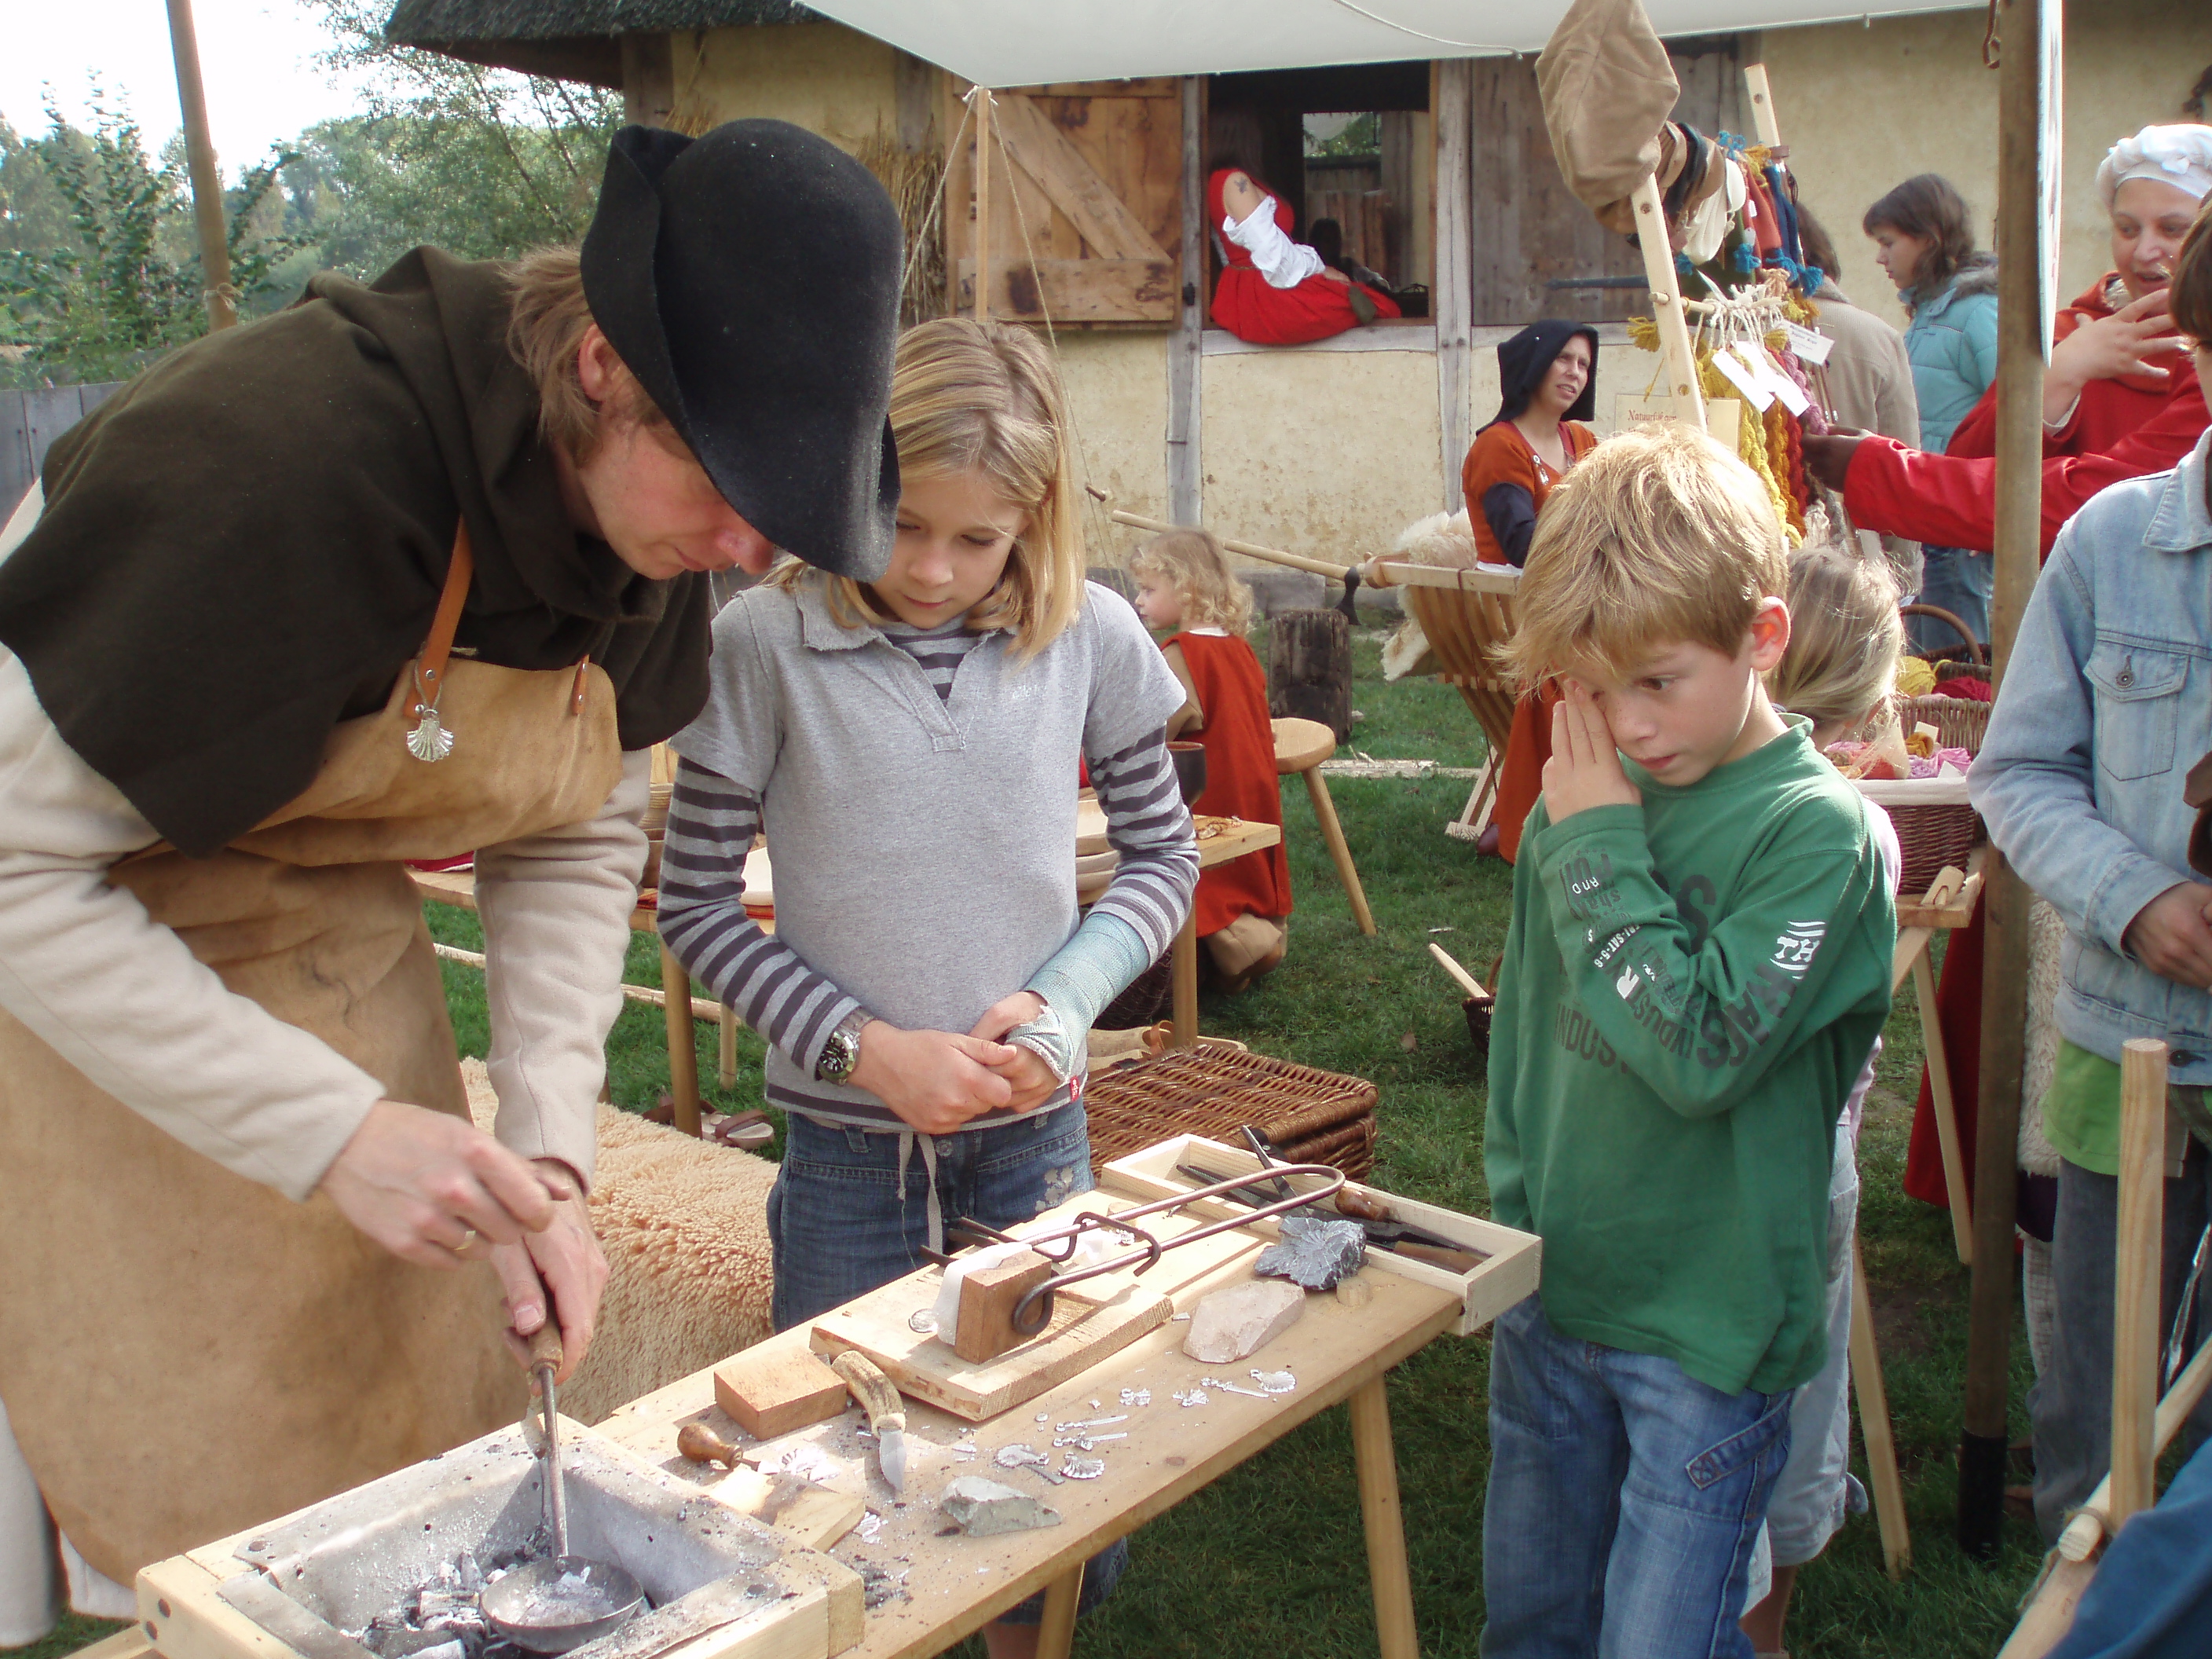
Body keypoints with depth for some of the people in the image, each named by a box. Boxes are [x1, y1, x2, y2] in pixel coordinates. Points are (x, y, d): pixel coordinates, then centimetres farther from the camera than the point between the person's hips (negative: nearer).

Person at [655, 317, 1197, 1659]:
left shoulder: (1090, 640, -5)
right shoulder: (766, 645, -11)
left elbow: (1164, 856, 6)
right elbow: (697, 907, -6)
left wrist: (1063, 1000, -9)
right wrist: (865, 1047, -14)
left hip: (1036, 1123, 2)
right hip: (846, 1142, -2)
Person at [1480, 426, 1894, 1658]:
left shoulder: (1822, 831, -16)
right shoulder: (1589, 803, 1)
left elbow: (1700, 1054, -26)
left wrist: (1599, 849, -19)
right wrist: (1515, 1217, 10)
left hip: (1706, 1335, -6)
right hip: (1551, 1295, 6)